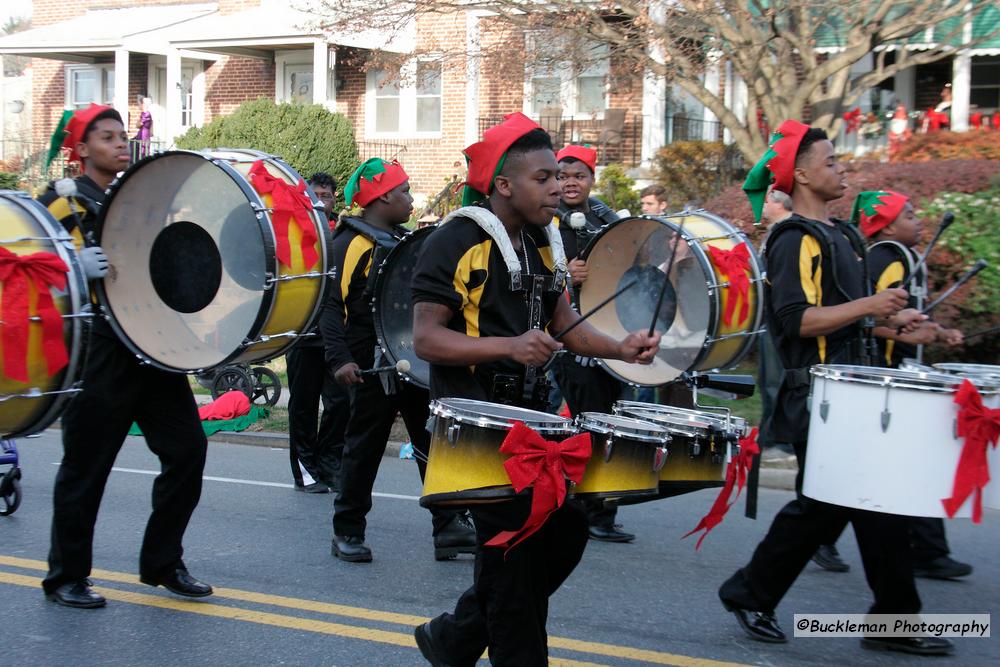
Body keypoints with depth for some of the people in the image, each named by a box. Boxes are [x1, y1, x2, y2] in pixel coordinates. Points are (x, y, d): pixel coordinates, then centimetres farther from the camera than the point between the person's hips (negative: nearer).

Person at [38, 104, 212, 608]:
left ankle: (162, 564, 18)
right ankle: (66, 577, 17)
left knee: (187, 449, 3)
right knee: (86, 465, 2)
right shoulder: (62, 202, -1)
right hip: (98, 353, -6)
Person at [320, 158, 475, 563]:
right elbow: (331, 305, -15)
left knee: (434, 443, 5)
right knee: (365, 448, 2)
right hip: (376, 365, -7)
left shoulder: (405, 241, 15)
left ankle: (449, 528, 9)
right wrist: (339, 360, -25)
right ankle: (347, 533, 14)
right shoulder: (351, 243, -10)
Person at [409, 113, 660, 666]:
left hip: (527, 413, 8)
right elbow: (425, 337, -18)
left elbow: (562, 322, 17)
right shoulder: (456, 243, -14)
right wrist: (509, 346, -28)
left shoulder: (541, 246, 11)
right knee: (516, 549, -5)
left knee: (564, 532, 9)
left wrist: (619, 348, -1)